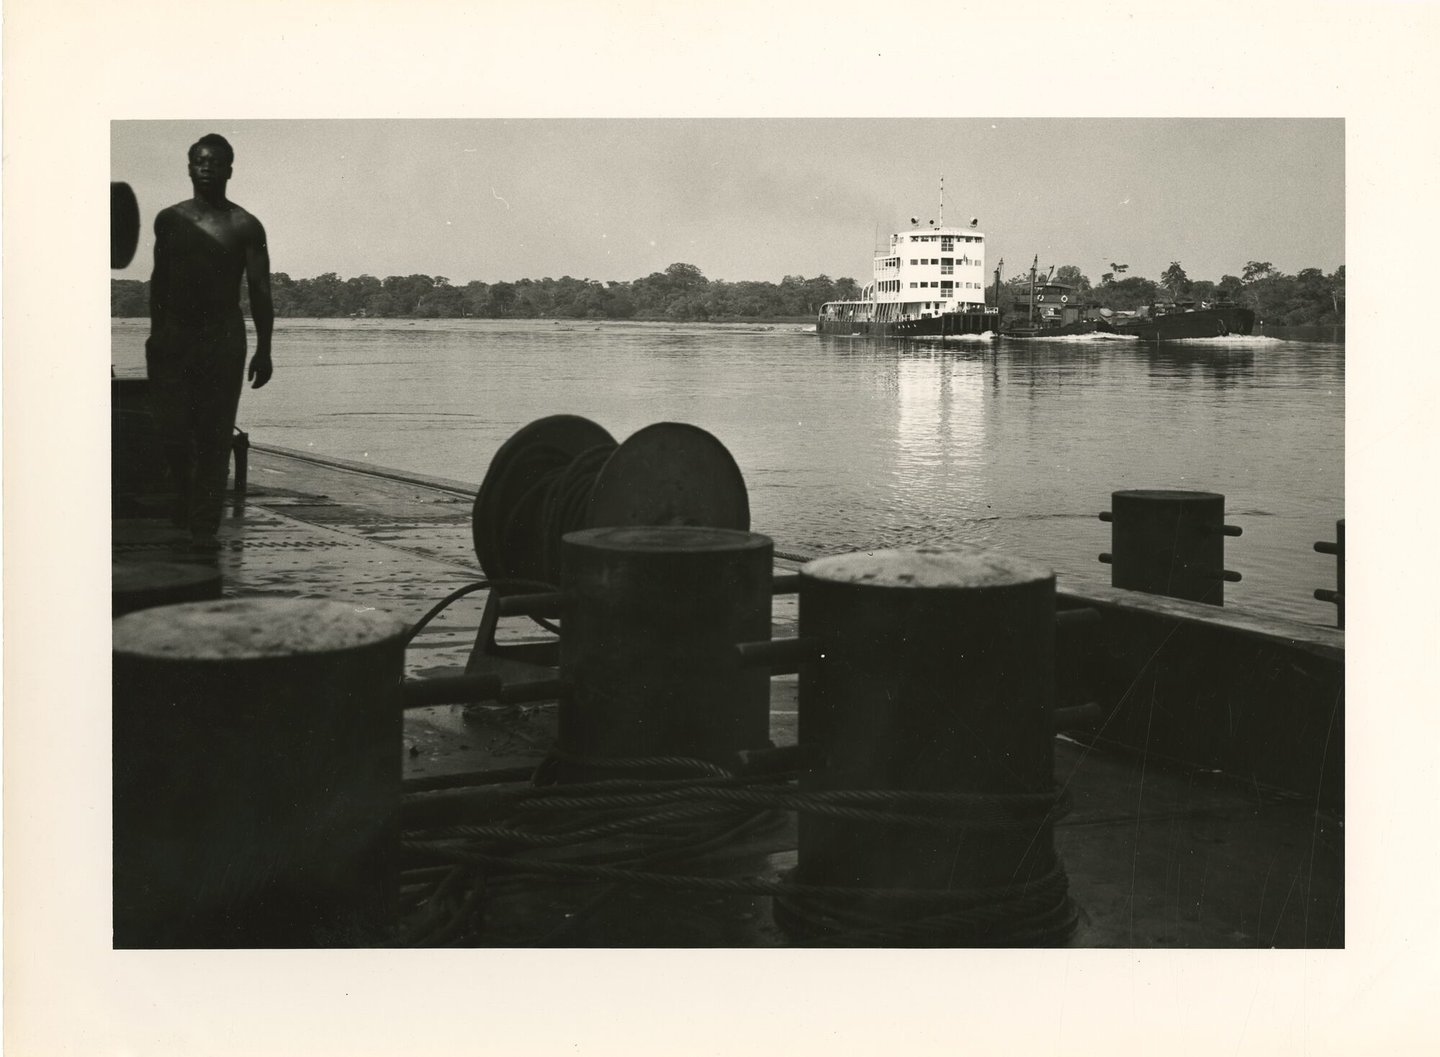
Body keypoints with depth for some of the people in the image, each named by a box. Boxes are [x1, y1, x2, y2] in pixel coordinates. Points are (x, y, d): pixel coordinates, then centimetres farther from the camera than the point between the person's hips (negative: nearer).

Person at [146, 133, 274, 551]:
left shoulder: (244, 227, 1)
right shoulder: (169, 219, 10)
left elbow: (260, 291, -1)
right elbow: (159, 279, 17)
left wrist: (263, 350, -7)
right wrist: (157, 331, 12)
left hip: (222, 336, -2)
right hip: (172, 334, 2)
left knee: (214, 435, -4)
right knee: (169, 427, -3)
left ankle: (204, 526, -1)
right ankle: (181, 505, 21)